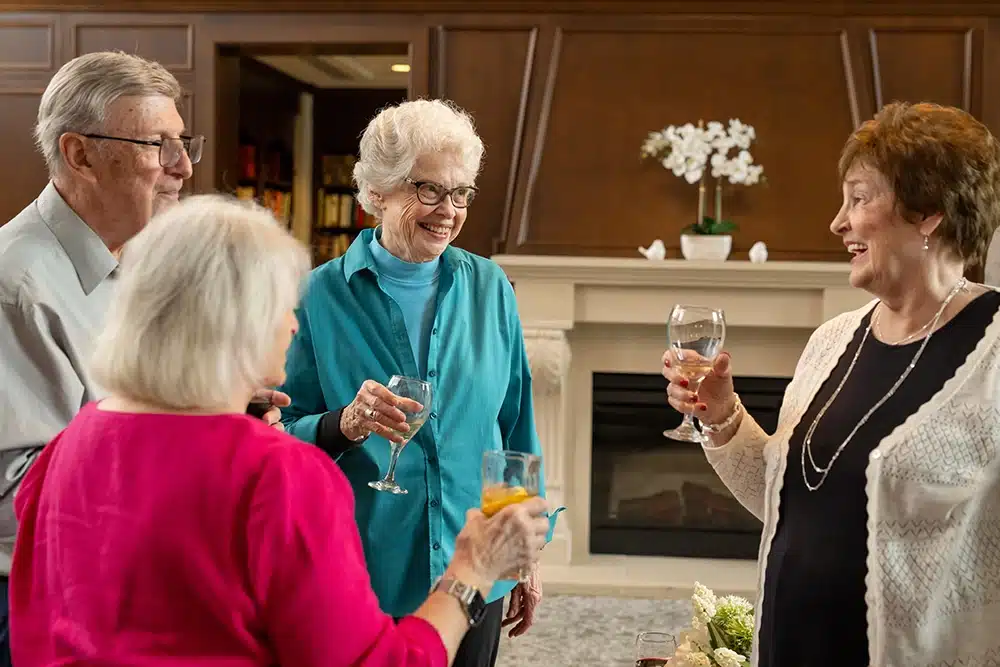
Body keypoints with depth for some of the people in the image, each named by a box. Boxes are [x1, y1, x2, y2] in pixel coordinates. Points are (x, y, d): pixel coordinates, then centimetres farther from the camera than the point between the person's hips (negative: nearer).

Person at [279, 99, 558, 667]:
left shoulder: (489, 289, 1)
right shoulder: (324, 295, -7)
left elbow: (516, 429, 8)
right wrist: (344, 425, -25)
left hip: (474, 579, 3)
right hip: (361, 582, -2)